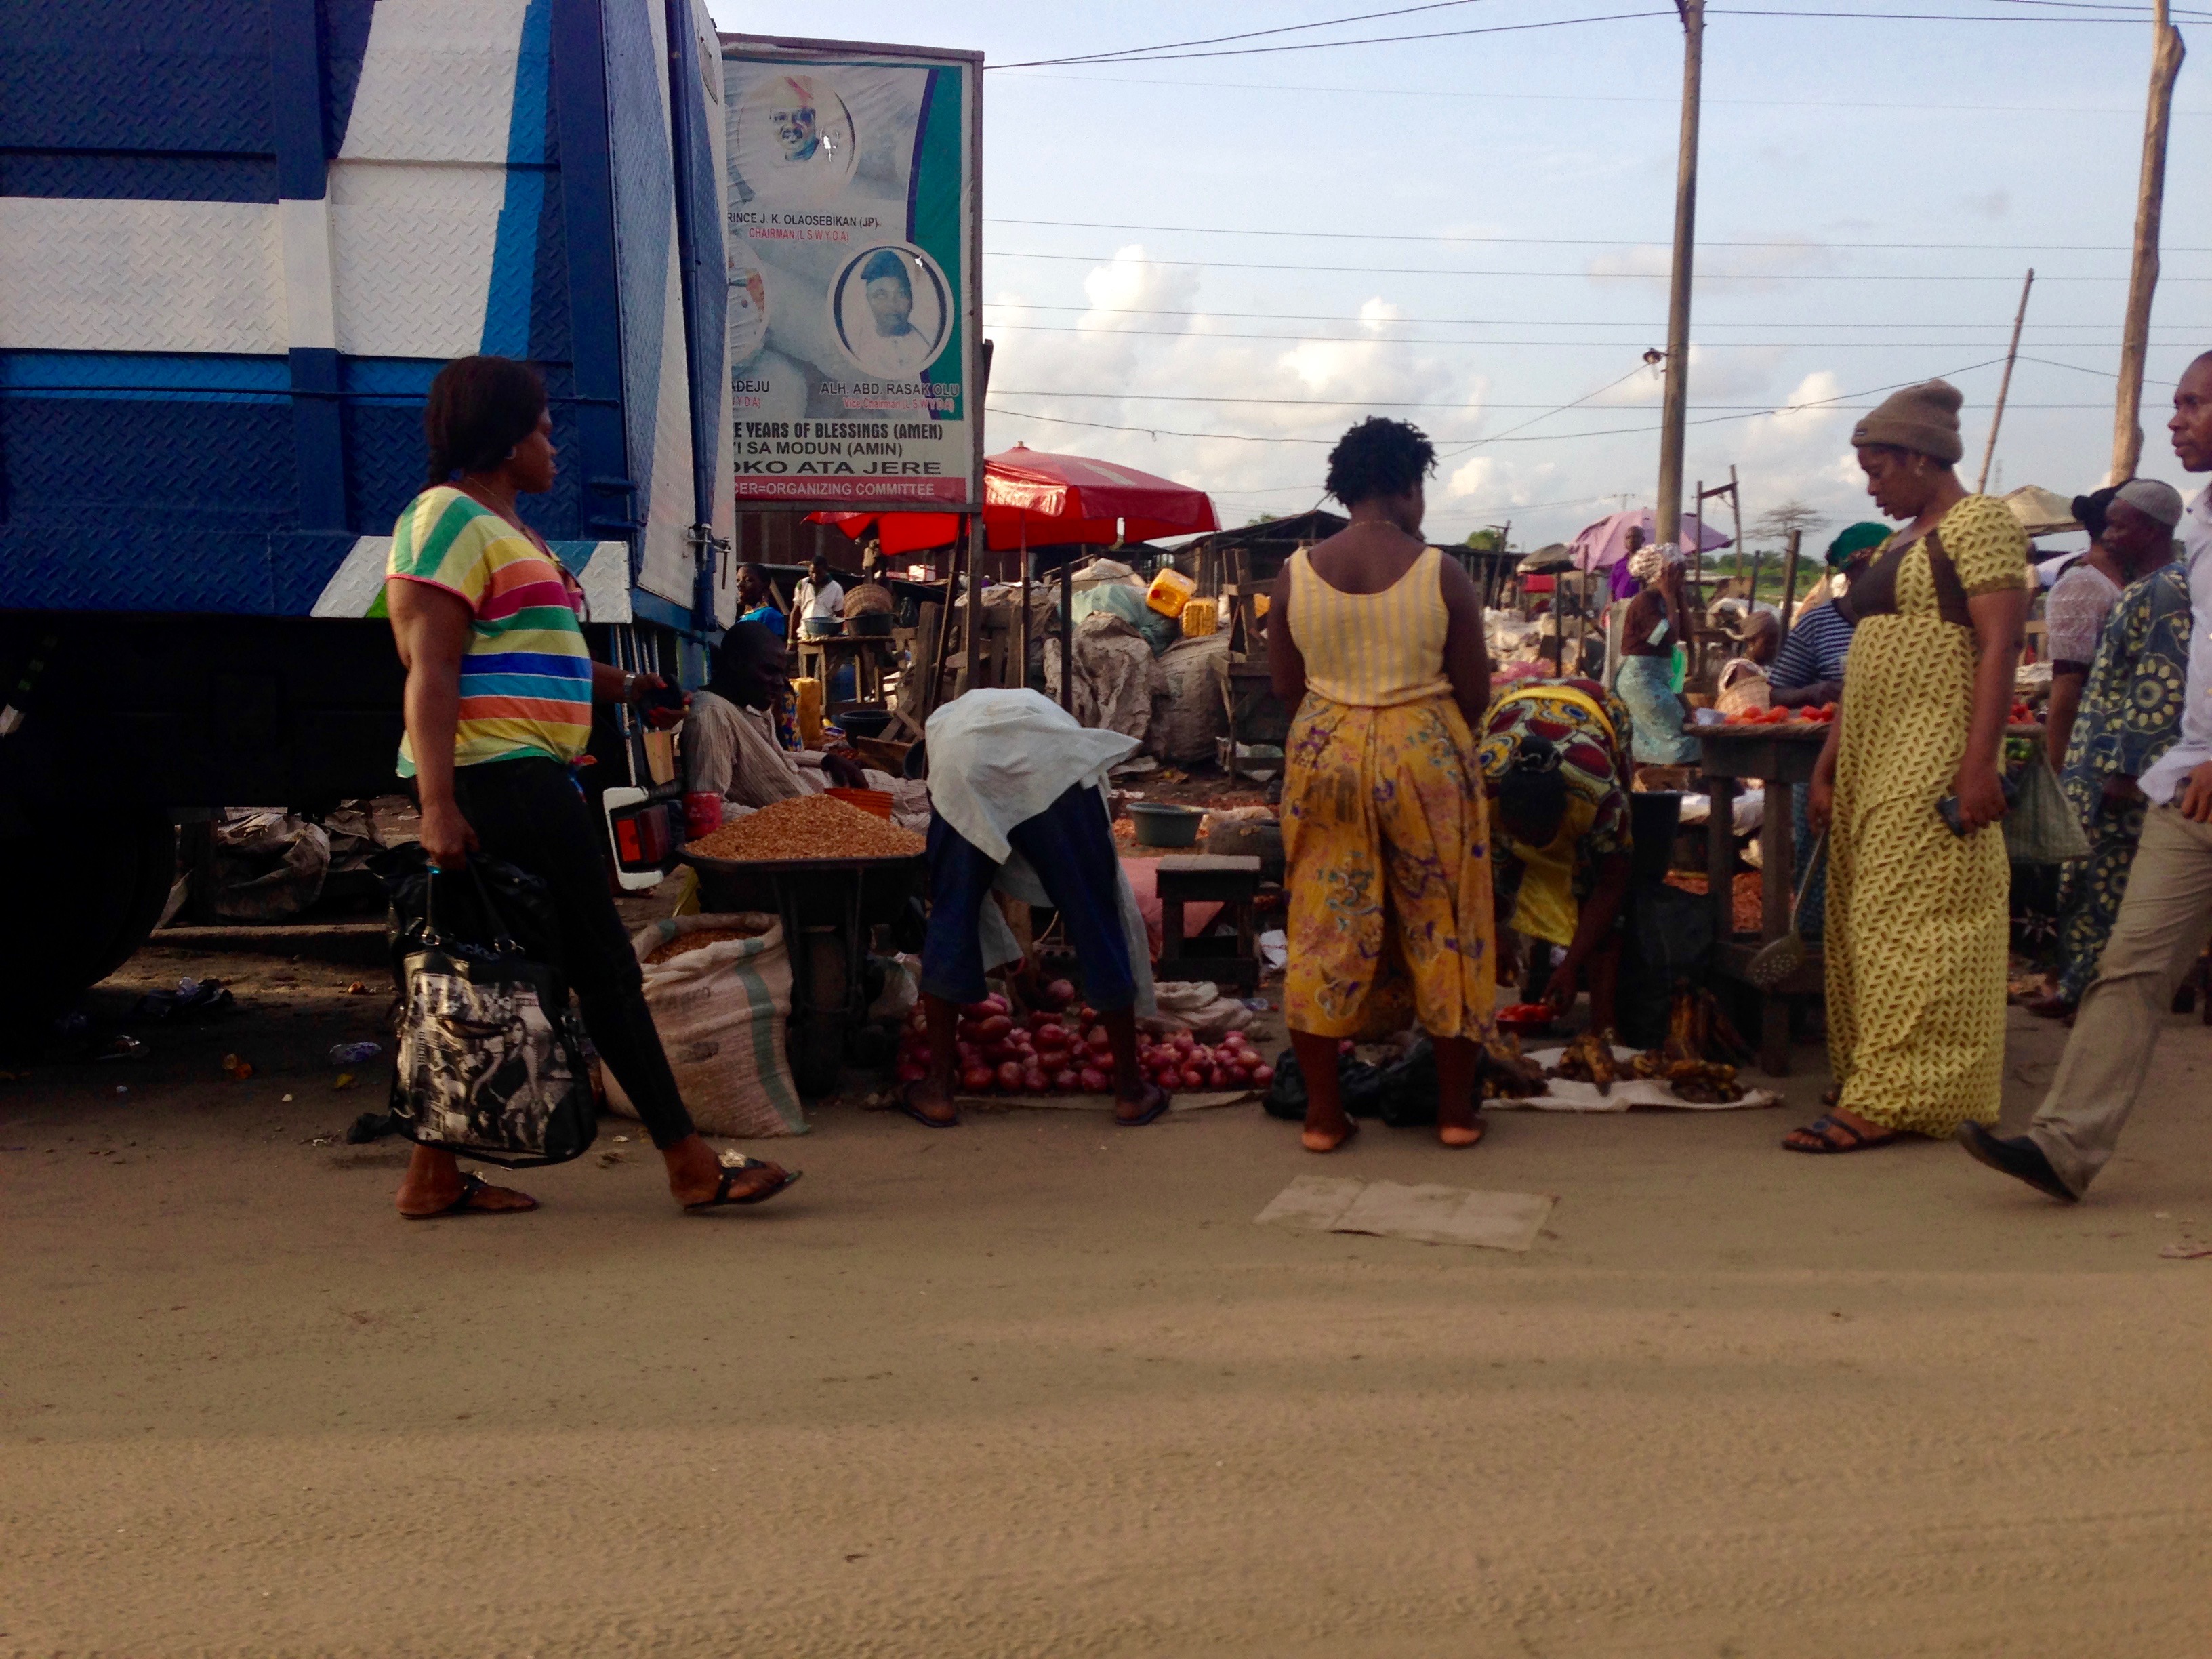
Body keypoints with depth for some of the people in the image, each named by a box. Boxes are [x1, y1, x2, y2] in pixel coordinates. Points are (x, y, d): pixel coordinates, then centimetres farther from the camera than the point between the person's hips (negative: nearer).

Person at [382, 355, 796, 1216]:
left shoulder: (501, 524, 22)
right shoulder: (450, 519, -10)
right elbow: (431, 670, -18)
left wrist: (621, 687, 27)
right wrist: (438, 804, -24)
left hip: (525, 779, 10)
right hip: (498, 778, -10)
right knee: (603, 962, -7)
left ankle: (433, 1175, 16)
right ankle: (689, 1161, -1)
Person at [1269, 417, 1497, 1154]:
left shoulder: (1296, 574, -2)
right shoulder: (1441, 574, -8)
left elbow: (1284, 686, 5)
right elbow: (1474, 693, -4)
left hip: (1323, 755, 2)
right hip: (1424, 754, -2)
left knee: (1325, 929, 10)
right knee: (1442, 926, 10)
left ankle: (1323, 1113, 14)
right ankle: (1456, 1107, 19)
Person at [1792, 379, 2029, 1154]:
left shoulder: (1978, 524, -5)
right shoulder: (1901, 544, 21)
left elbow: (2000, 647, -15)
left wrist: (1979, 763, -23)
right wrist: (1826, 766, 16)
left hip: (1935, 756, -9)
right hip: (1873, 758, 9)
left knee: (1907, 916, -10)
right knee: (1864, 914, 8)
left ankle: (1889, 1098, -10)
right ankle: (1871, 1078, 14)